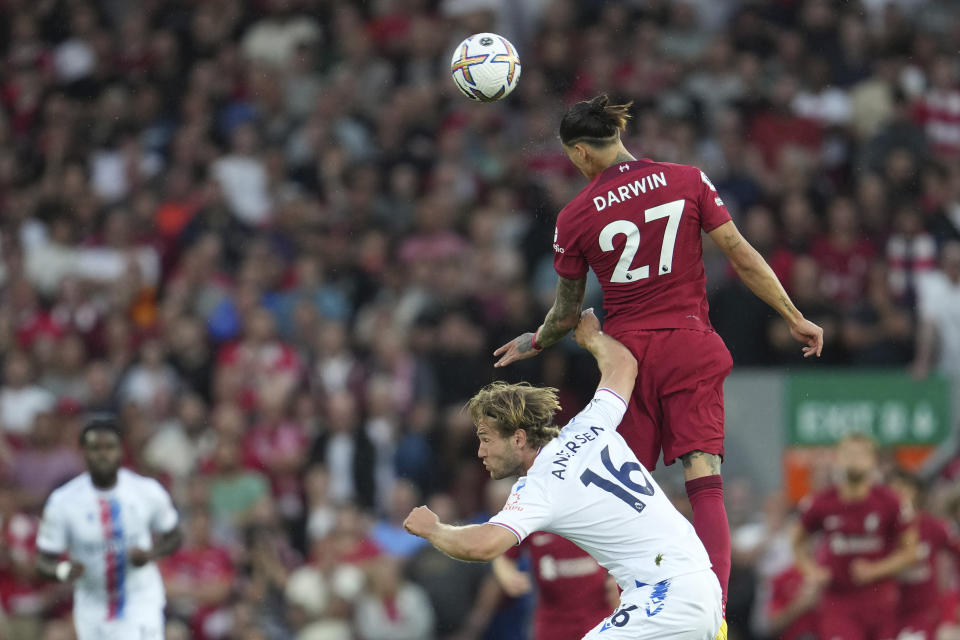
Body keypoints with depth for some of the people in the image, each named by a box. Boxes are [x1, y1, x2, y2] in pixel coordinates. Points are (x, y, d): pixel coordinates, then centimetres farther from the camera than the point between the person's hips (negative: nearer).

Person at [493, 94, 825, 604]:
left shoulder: (575, 218, -2)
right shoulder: (688, 181, -1)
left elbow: (567, 313, 9)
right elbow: (741, 257, -2)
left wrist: (534, 342, 30)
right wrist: (794, 318, 7)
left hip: (626, 351, 0)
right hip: (691, 348, 0)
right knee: (705, 483, -6)